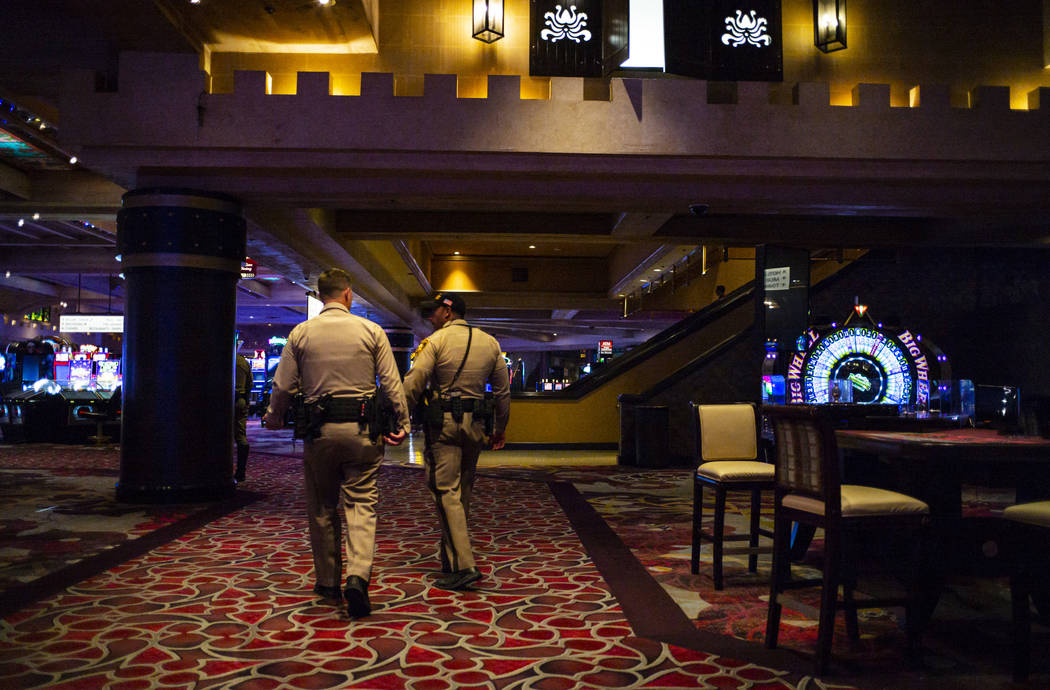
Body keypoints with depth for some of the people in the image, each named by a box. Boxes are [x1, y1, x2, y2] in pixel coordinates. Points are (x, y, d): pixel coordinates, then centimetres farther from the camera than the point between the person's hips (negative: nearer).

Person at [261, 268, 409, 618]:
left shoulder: (300, 334, 2)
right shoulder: (371, 331, 0)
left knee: (322, 508, 13)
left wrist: (273, 418, 22)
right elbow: (392, 383, -2)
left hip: (319, 430, 1)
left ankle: (328, 582, 24)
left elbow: (283, 386, 5)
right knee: (361, 502, 2)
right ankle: (358, 575, -16)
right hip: (361, 430, -1)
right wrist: (401, 424, 7)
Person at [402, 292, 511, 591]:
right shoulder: (490, 342, 11)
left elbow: (412, 385, -13)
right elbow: (503, 390, 14)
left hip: (444, 422, -5)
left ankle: (464, 565, -12)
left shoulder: (435, 341, -5)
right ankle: (450, 558, 24)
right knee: (463, 491, 14)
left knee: (447, 491, -5)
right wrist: (500, 428, 22)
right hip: (476, 424, 6)